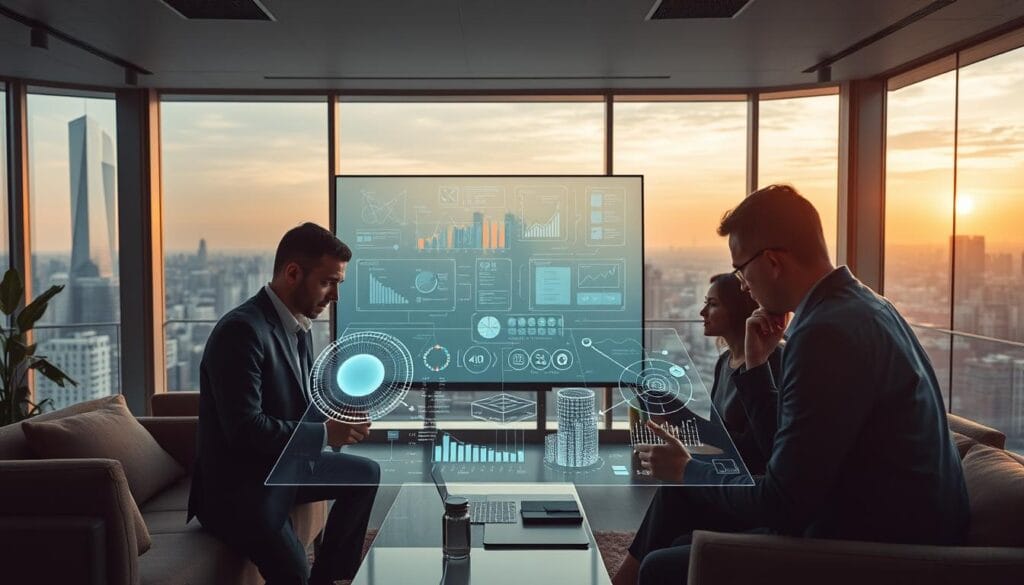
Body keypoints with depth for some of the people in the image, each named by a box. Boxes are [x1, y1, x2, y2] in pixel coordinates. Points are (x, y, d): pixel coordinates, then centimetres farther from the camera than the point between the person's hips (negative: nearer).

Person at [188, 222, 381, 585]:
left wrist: (337, 419, -7)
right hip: (237, 487, -9)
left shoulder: (297, 325, 4)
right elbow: (245, 428, -29)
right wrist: (325, 433, -23)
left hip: (282, 466, 10)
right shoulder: (242, 330, -25)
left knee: (365, 474, 16)